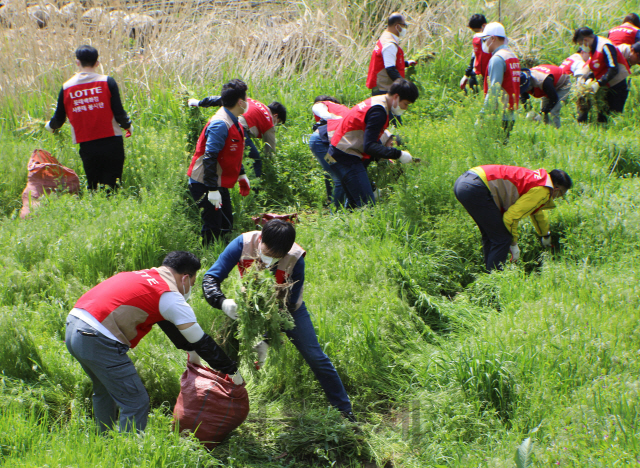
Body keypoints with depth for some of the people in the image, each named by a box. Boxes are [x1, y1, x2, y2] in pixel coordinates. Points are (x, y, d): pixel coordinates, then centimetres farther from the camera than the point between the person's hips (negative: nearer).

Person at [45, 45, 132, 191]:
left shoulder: (67, 87, 2)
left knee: (92, 188, 13)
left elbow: (59, 118, 10)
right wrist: (128, 126, 15)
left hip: (87, 146, 2)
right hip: (111, 143, -2)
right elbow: (119, 113, -6)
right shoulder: (107, 82, -4)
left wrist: (50, 126, 34)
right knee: (111, 186, 0)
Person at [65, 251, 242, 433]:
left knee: (104, 392, 29)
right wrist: (232, 371, 10)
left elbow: (168, 324, 35)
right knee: (136, 403, -2)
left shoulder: (145, 276, 21)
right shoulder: (170, 296, -5)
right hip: (97, 341, -10)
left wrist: (191, 350, 43)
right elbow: (202, 342, -1)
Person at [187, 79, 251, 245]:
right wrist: (212, 189, -27)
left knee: (226, 225, 14)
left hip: (220, 184, 10)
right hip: (205, 185, -10)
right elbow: (209, 157, -26)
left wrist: (242, 175, 23)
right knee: (213, 228, -7)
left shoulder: (233, 122, 11)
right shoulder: (220, 124, -22)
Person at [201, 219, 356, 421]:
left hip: (287, 308, -1)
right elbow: (211, 278, -28)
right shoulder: (243, 244, -31)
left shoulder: (295, 259, -33)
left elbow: (289, 304, -27)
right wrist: (222, 302, -50)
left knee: (315, 357, -3)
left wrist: (267, 338, -36)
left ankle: (344, 410, 10)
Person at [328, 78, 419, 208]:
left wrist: (384, 159, 8)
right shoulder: (378, 111, -20)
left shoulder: (376, 102, 13)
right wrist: (398, 154, -24)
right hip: (347, 158, -11)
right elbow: (369, 146, -26)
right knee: (368, 204, -13)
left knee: (353, 202, 20)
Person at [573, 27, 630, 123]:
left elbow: (613, 69, -26)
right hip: (606, 87, 9)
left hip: (618, 86, -9)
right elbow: (594, 68, 17)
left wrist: (598, 83, -30)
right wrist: (590, 79, -3)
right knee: (601, 116, 9)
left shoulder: (605, 46, -20)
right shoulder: (593, 48, 10)